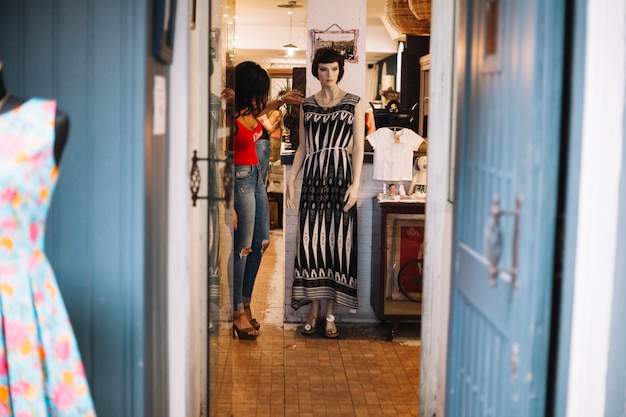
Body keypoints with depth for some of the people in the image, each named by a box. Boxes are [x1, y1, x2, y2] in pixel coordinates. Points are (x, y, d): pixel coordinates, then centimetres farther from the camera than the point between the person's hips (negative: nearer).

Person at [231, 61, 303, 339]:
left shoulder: (248, 111, 3)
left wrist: (282, 101, 27)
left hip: (256, 176, 10)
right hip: (240, 179, -9)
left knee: (260, 242, 13)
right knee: (242, 247, -4)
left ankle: (245, 304, 23)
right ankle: (238, 313, 7)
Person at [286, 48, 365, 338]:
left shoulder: (354, 103, 3)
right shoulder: (307, 105, 12)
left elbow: (359, 147, -1)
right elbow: (302, 147, 14)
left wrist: (355, 184, -10)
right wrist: (291, 180, 6)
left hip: (340, 175, -2)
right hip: (312, 176, 3)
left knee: (337, 240, -1)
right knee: (311, 240, -1)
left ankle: (330, 313, 6)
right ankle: (314, 311, 8)